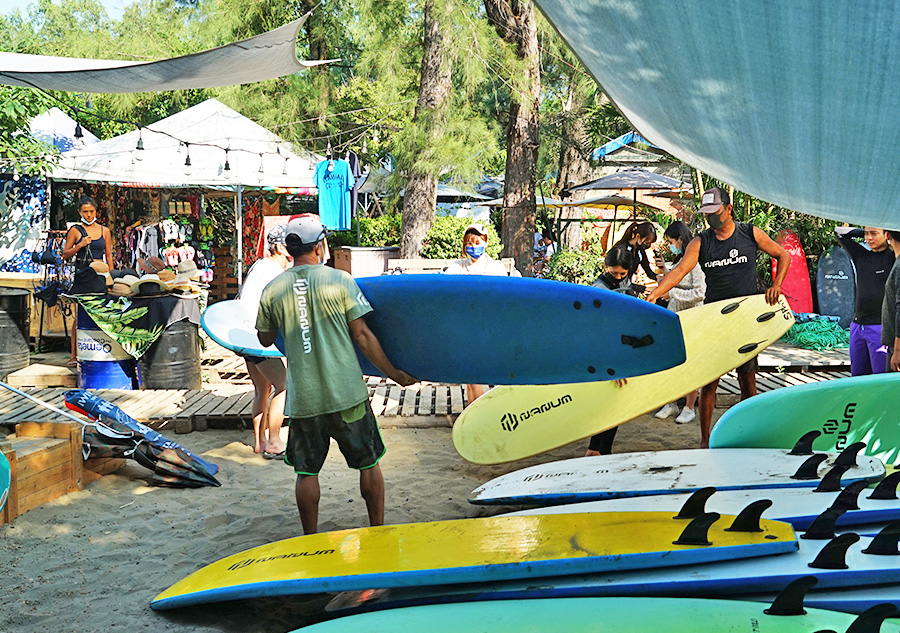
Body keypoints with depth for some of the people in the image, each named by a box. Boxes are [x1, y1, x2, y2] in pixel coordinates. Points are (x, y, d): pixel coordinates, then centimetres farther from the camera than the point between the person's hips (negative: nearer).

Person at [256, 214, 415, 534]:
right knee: (369, 463, 14)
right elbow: (362, 335, -5)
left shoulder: (272, 291, 1)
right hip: (347, 393, -2)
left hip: (302, 398, 2)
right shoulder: (340, 280, -5)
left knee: (307, 471, 14)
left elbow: (265, 340, 14)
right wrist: (395, 374, 4)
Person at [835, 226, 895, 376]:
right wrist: (863, 232, 11)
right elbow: (839, 231, 19)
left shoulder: (893, 257, -2)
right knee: (857, 378, 10)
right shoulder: (861, 256, 12)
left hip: (880, 328, -5)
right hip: (857, 327, 6)